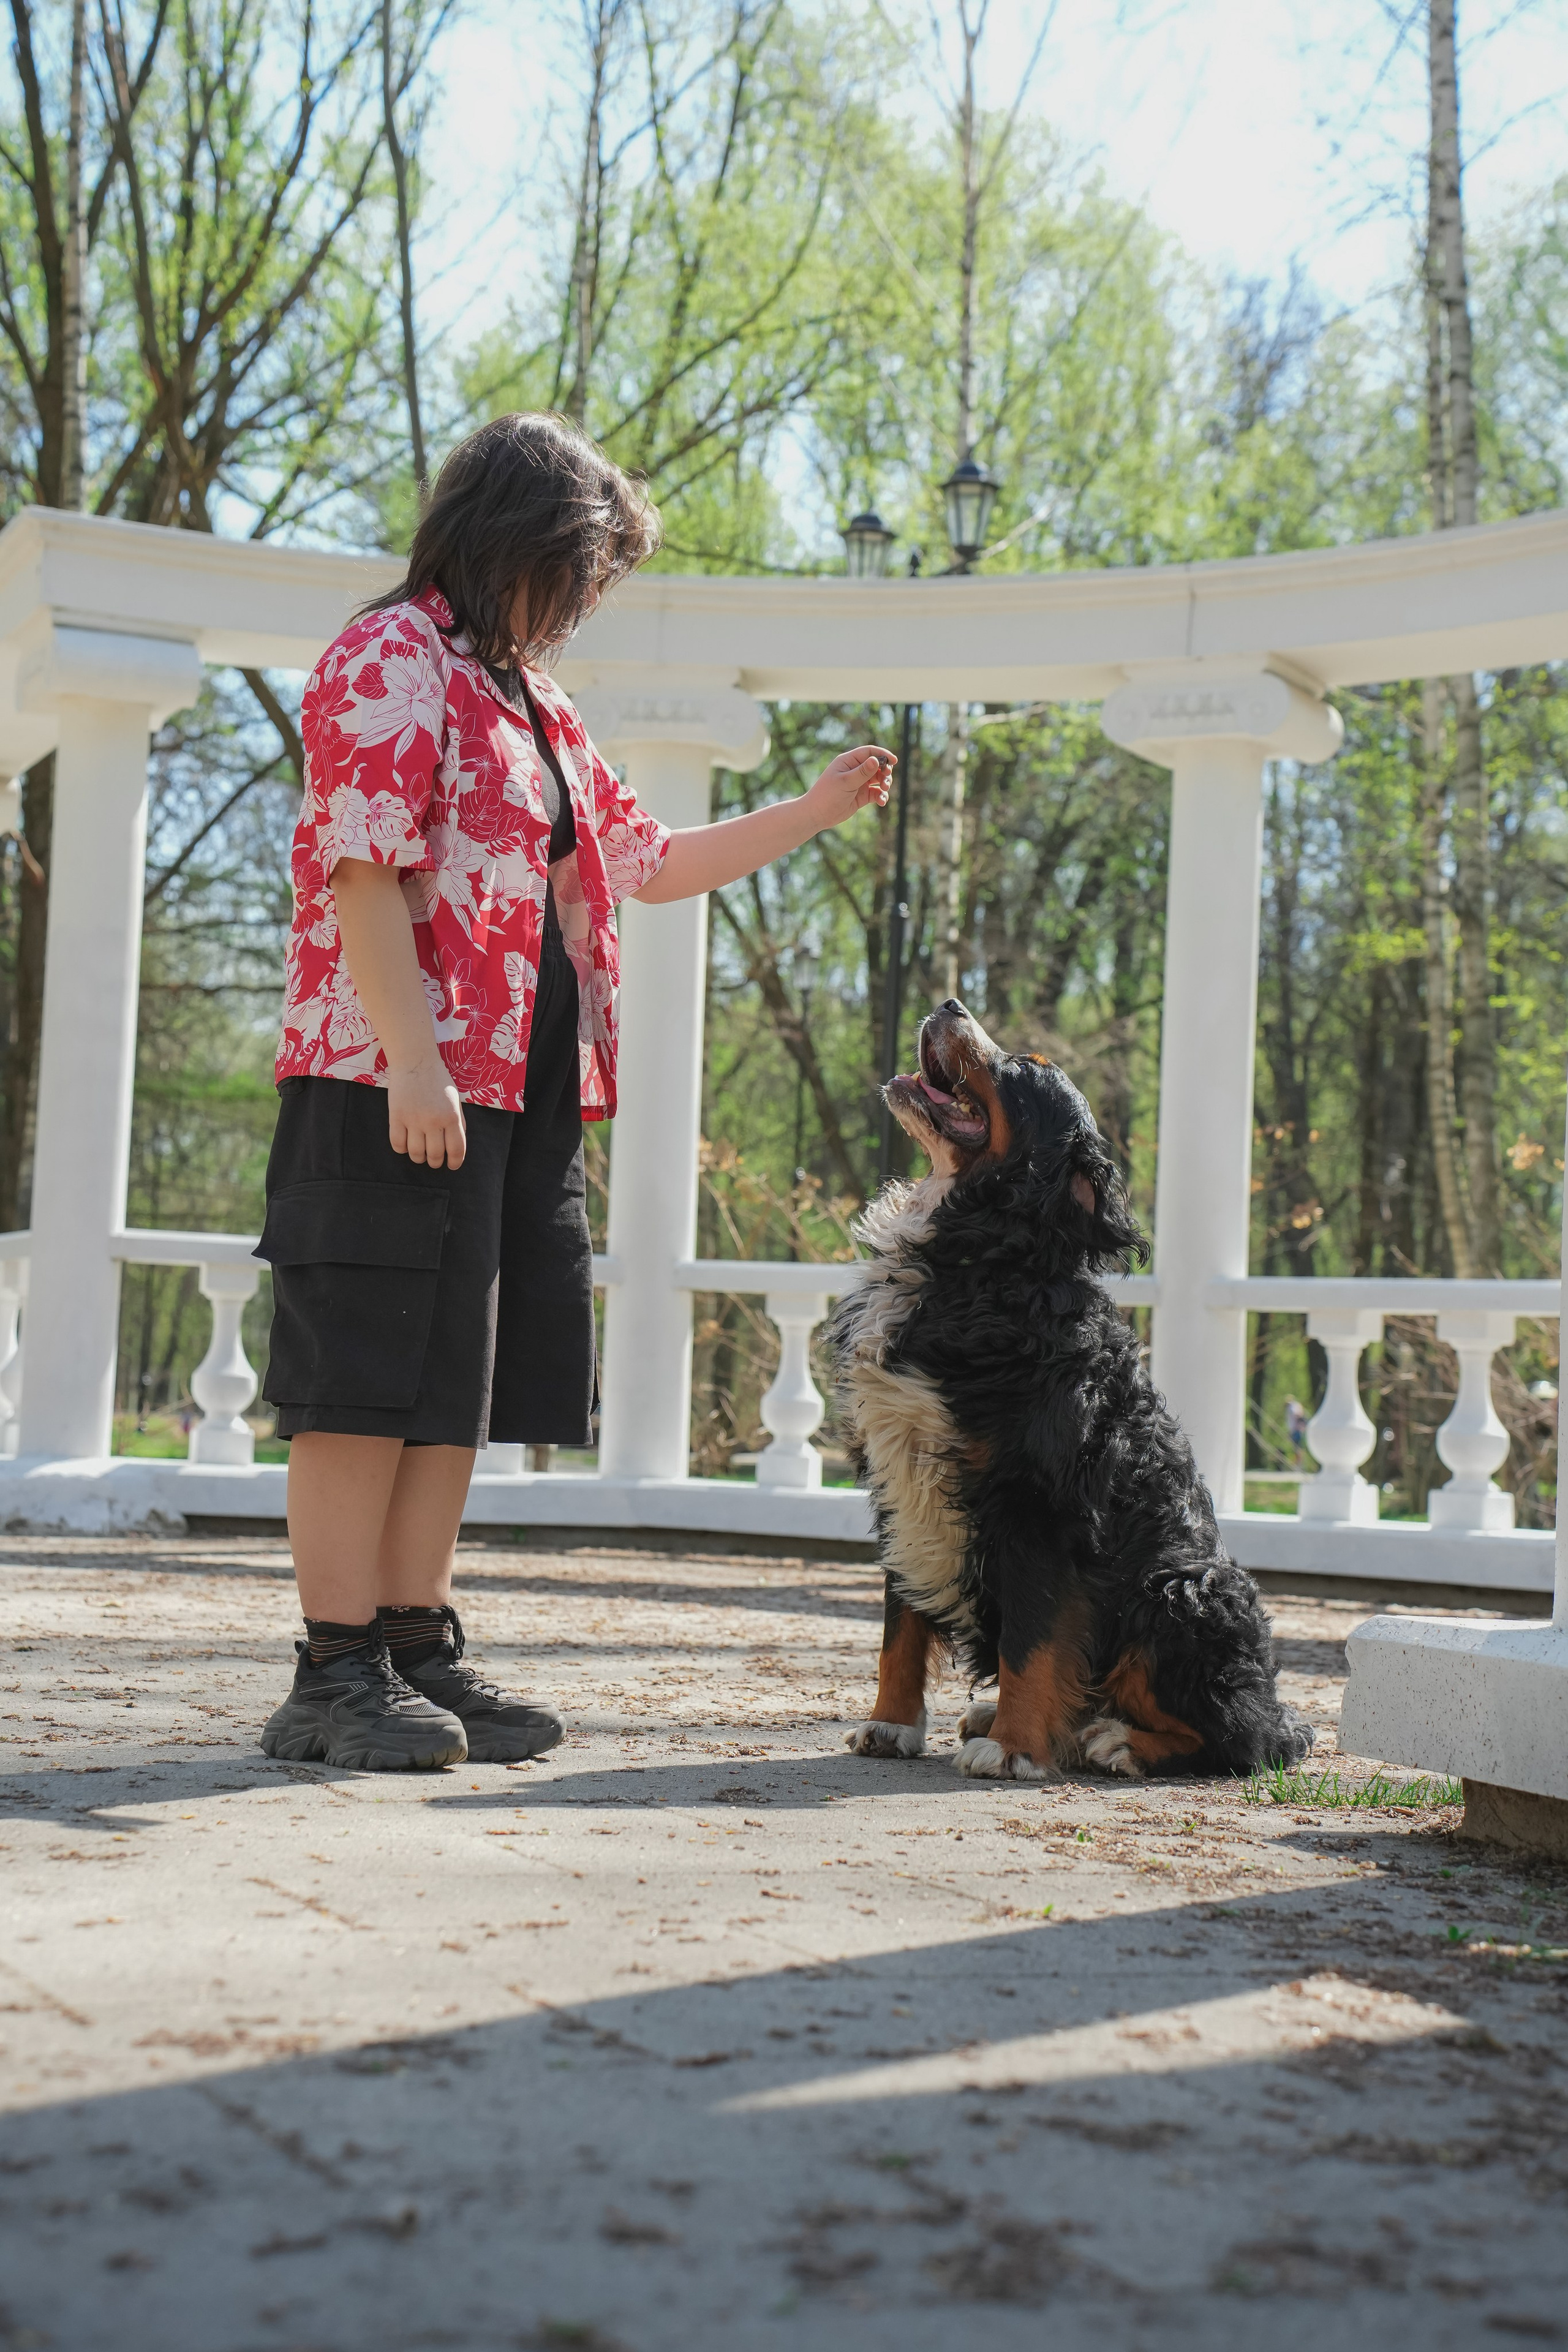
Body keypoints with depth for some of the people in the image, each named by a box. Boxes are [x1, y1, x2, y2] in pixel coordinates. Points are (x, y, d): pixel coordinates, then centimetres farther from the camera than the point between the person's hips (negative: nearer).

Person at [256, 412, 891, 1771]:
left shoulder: (530, 703, 23)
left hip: (526, 1089, 9)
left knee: (457, 1380, 9)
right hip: (401, 1083, -9)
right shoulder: (391, 661, -5)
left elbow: (650, 864, 29)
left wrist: (820, 810, 25)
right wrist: (413, 1062, -23)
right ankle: (337, 1675, -1)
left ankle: (417, 1651, 15)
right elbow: (363, 867, -15)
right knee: (372, 1371, -6)